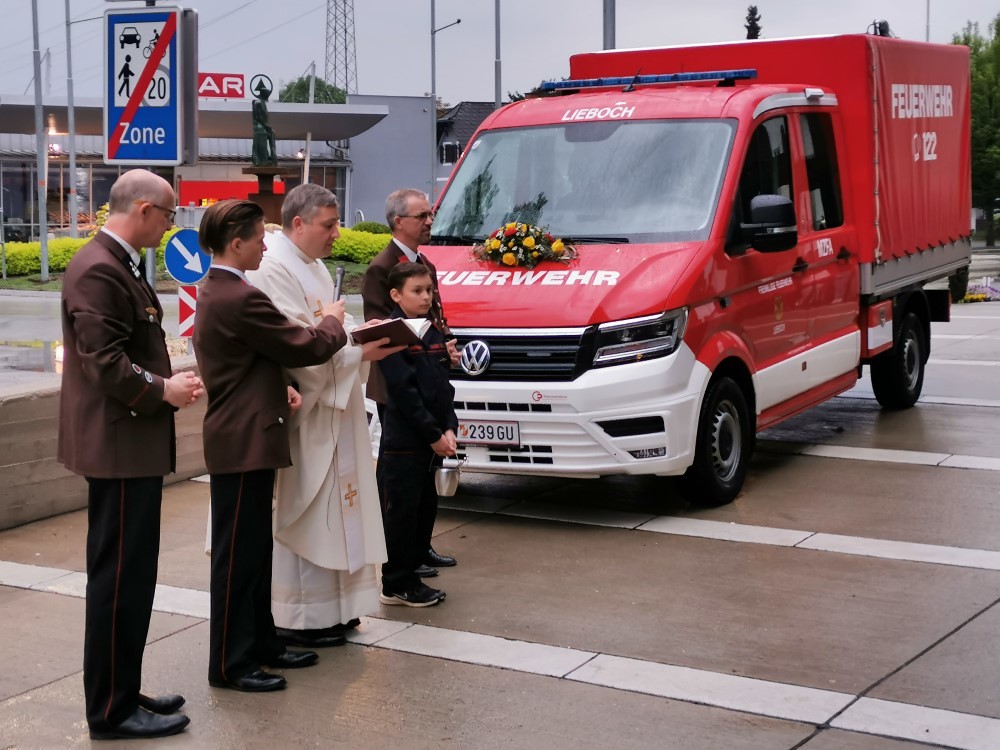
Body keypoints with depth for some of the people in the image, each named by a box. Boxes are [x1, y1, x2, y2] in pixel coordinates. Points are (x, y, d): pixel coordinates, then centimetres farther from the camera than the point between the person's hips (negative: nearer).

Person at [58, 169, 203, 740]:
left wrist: (168, 380, 4)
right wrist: (163, 390, -15)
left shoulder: (120, 265, 14)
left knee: (129, 575, 17)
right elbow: (102, 361, -24)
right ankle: (112, 710, 6)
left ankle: (122, 692, 27)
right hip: (119, 446, -11)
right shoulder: (98, 270, -18)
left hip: (133, 443, 11)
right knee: (119, 578, -3)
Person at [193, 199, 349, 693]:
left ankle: (261, 643, 27)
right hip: (244, 443, -11)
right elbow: (306, 347, -16)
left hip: (242, 437, 11)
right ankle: (229, 664, 5)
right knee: (238, 555, -3)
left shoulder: (213, 293, 12)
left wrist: (279, 389, 3)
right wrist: (332, 321, 4)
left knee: (256, 551, 17)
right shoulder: (244, 299, -21)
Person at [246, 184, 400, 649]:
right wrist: (359, 354, -22)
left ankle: (330, 605, 23)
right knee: (303, 511, -4)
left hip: (333, 408, 10)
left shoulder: (315, 268, 16)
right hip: (304, 410, -10)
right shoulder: (275, 271, -16)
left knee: (330, 507, 14)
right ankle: (299, 618, 4)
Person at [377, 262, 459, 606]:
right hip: (403, 442, -8)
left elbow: (444, 385, 14)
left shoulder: (433, 333, 12)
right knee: (402, 513, -1)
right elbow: (404, 391, -17)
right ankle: (397, 585, 8)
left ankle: (410, 574, 22)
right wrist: (434, 435, -16)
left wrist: (449, 428, 0)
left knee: (424, 509, 12)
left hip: (433, 441, 8)